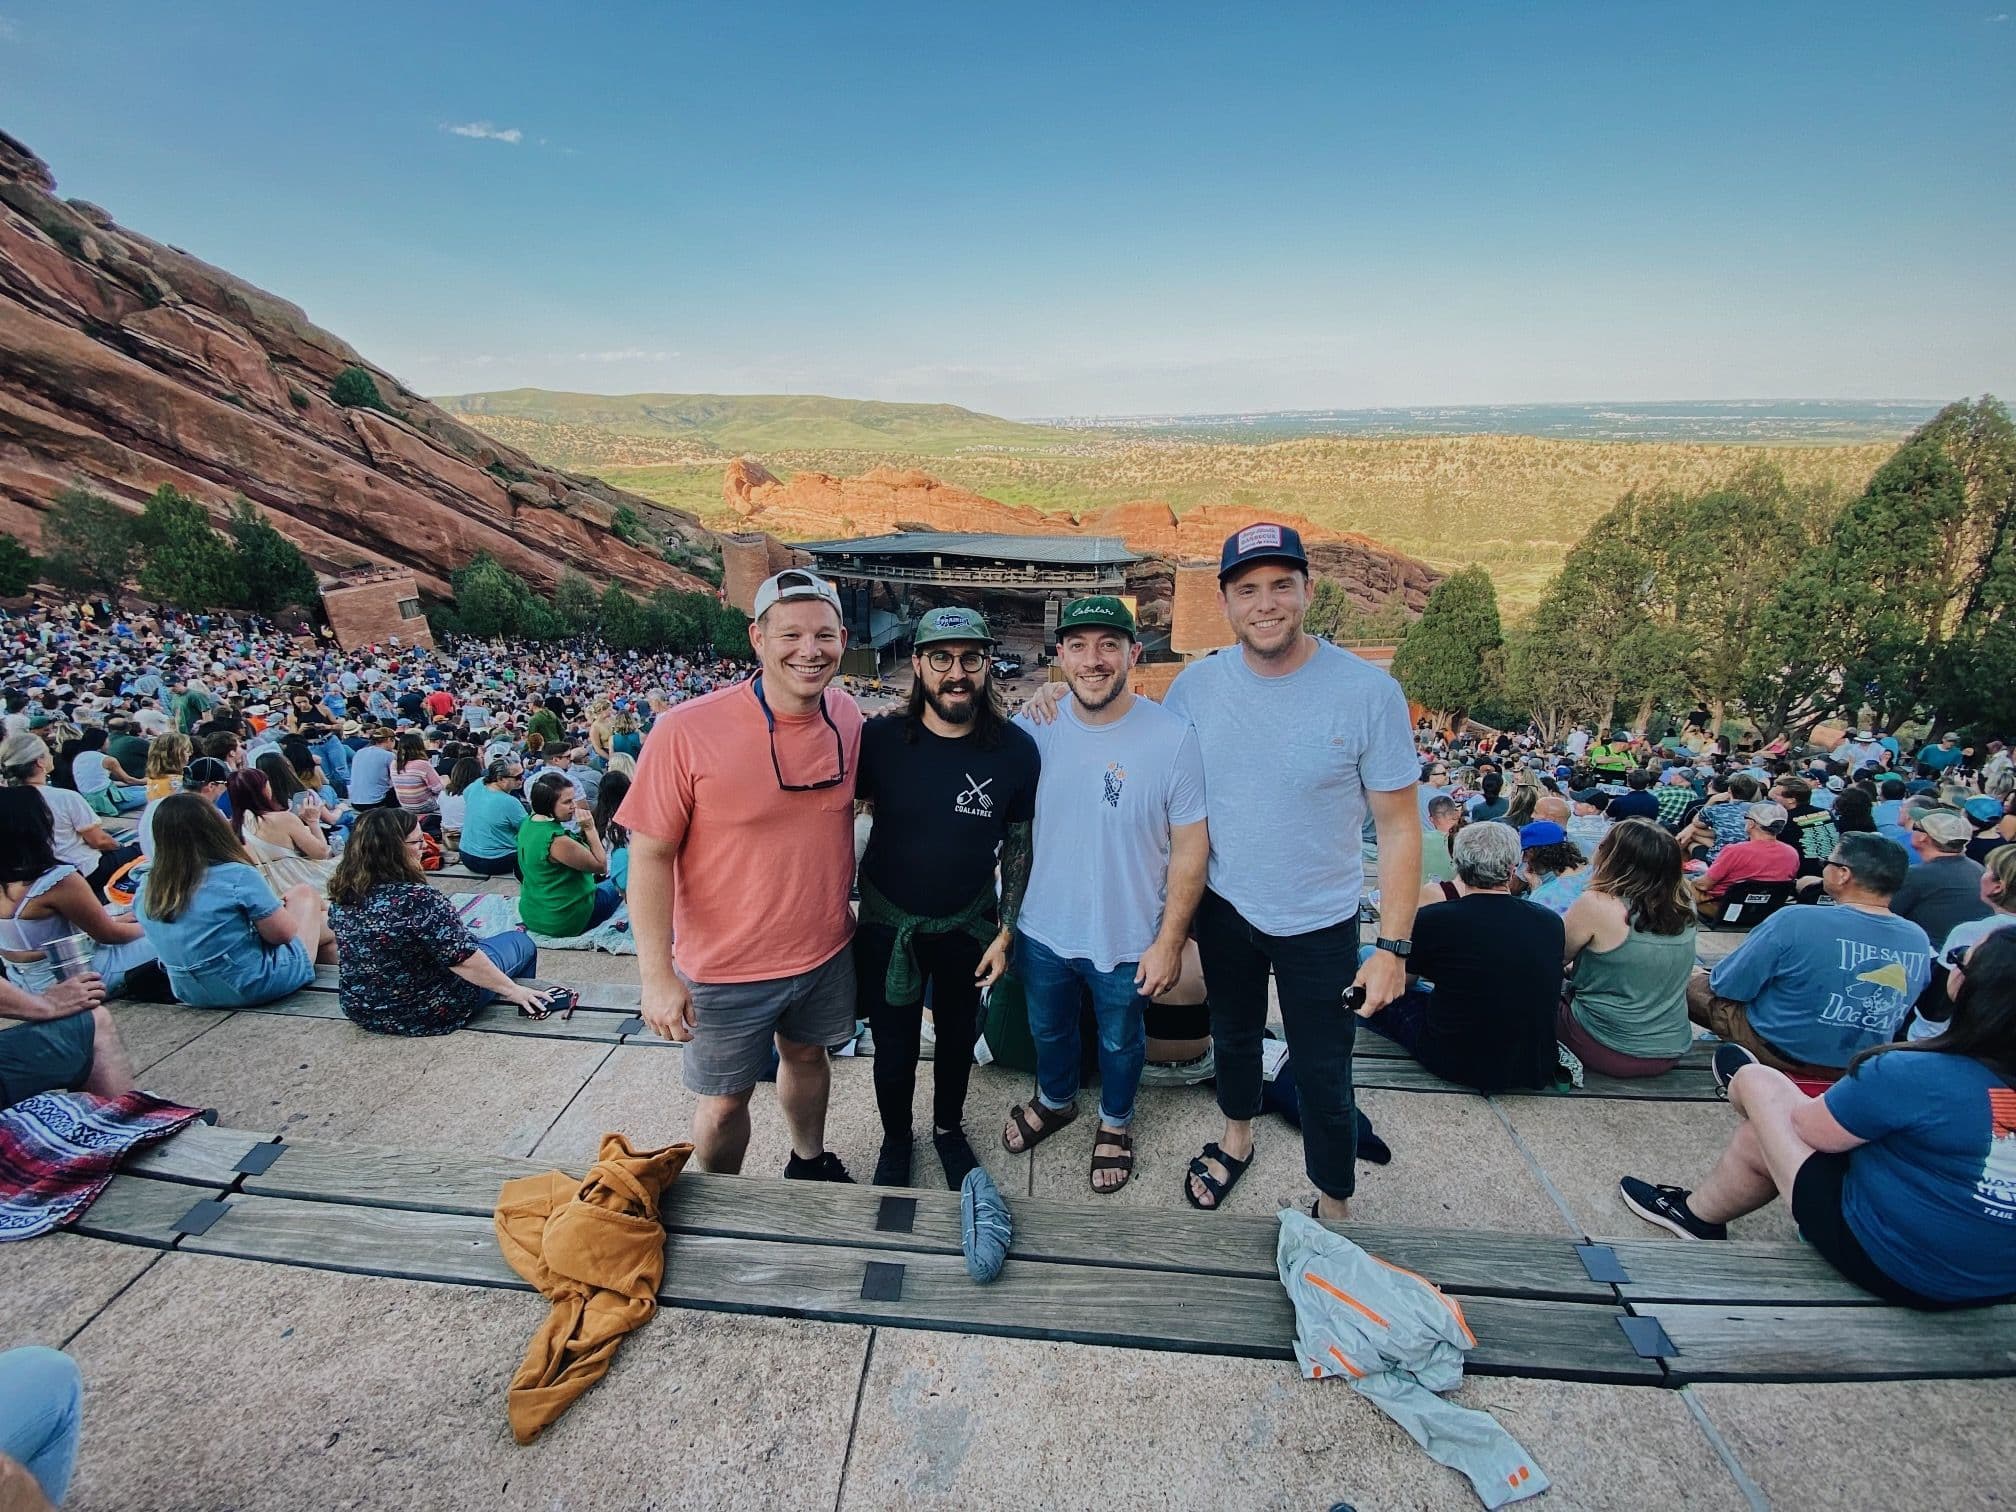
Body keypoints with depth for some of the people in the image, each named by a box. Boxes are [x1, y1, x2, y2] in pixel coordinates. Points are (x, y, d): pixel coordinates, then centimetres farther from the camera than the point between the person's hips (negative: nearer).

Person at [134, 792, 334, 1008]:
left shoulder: (146, 891, -5)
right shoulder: (237, 877, -24)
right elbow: (282, 933, -14)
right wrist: (275, 908, 8)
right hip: (254, 986, -6)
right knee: (305, 895, 15)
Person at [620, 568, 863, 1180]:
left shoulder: (848, 716, -9)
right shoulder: (687, 730, -24)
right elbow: (650, 855, -17)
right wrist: (657, 975, -17)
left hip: (827, 950, 4)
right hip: (727, 968, -4)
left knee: (807, 1055, 27)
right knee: (724, 1100, 16)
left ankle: (809, 1158, 55)